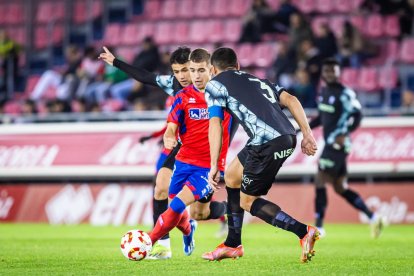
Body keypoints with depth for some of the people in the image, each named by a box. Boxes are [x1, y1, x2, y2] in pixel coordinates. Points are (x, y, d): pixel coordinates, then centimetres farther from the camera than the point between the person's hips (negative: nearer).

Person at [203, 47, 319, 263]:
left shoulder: (214, 85, 11)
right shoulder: (258, 80, 30)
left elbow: (215, 125, -1)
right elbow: (290, 100, 16)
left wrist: (214, 166, -3)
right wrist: (307, 134, 12)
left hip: (267, 143, -8)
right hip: (288, 138, 8)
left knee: (247, 202, 8)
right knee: (232, 175, 26)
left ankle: (304, 232, -8)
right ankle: (232, 245, 32)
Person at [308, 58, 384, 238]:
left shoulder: (344, 93, -13)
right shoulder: (324, 92, 14)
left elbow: (356, 115, -17)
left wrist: (344, 134, -28)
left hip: (338, 143, -9)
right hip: (329, 142, 9)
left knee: (320, 182, -11)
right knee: (340, 188, 11)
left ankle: (318, 227, -8)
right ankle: (373, 218, 17)